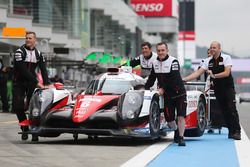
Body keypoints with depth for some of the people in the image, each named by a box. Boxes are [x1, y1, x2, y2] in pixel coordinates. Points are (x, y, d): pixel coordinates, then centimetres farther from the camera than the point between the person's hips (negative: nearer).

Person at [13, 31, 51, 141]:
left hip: (31, 82, 3)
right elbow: (23, 70, -20)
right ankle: (24, 129, 6)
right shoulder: (19, 52, -10)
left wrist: (46, 83, -19)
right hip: (19, 82, -3)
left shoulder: (38, 54, 6)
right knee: (18, 106, -11)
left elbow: (43, 69, -2)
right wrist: (36, 82, -24)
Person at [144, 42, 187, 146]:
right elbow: (151, 79, 14)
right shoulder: (155, 63, 4)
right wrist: (145, 88, 5)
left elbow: (174, 79, -20)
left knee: (181, 117, -13)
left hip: (179, 93, -4)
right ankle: (176, 132, 31)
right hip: (167, 95, 4)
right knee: (169, 119, 3)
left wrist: (163, 89, -22)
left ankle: (181, 138, -10)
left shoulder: (173, 61, -13)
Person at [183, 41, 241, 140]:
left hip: (228, 87, -4)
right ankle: (231, 131, 10)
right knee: (224, 111, 5)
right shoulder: (208, 61, 4)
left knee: (232, 109, -11)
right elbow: (198, 73, -1)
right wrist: (184, 79, -11)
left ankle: (236, 132, -11)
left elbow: (227, 73, -17)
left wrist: (214, 75, -24)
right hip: (217, 89, 4)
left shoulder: (226, 58, -7)